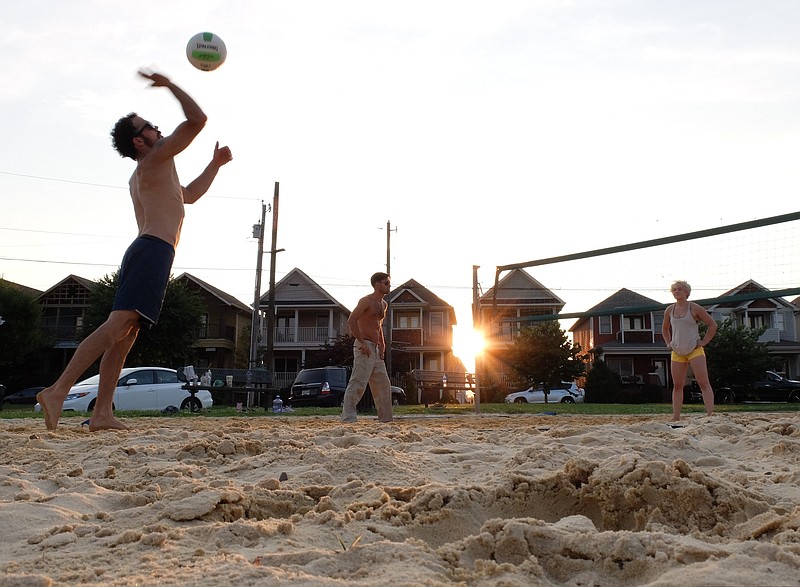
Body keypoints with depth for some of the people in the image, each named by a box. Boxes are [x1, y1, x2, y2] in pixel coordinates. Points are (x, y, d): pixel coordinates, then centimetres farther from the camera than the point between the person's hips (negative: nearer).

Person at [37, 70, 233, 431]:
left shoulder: (140, 177, 30)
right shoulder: (157, 159, 2)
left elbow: (189, 195, 42)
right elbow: (197, 119, -5)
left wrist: (215, 164, 42)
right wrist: (170, 85, 5)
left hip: (142, 252, 10)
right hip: (155, 250, -10)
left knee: (125, 334, 3)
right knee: (117, 326, -20)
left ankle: (102, 413, 0)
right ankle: (58, 391, -28)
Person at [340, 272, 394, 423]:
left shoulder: (384, 304, 17)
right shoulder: (366, 301, -10)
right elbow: (351, 321, -20)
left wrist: (382, 345, 16)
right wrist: (363, 343, -22)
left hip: (375, 350, 9)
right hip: (364, 348, -9)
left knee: (383, 385, 11)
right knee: (358, 384, -13)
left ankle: (386, 419, 18)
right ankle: (348, 418, -12)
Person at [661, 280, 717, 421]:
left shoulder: (694, 308, -3)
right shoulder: (669, 311, 9)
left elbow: (712, 325, 1)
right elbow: (665, 329, 26)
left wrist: (704, 342, -6)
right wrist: (668, 343, 11)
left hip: (694, 350, -4)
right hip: (677, 352, 4)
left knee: (703, 383, -11)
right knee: (677, 385, 5)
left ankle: (711, 414, -17)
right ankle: (675, 418, 8)